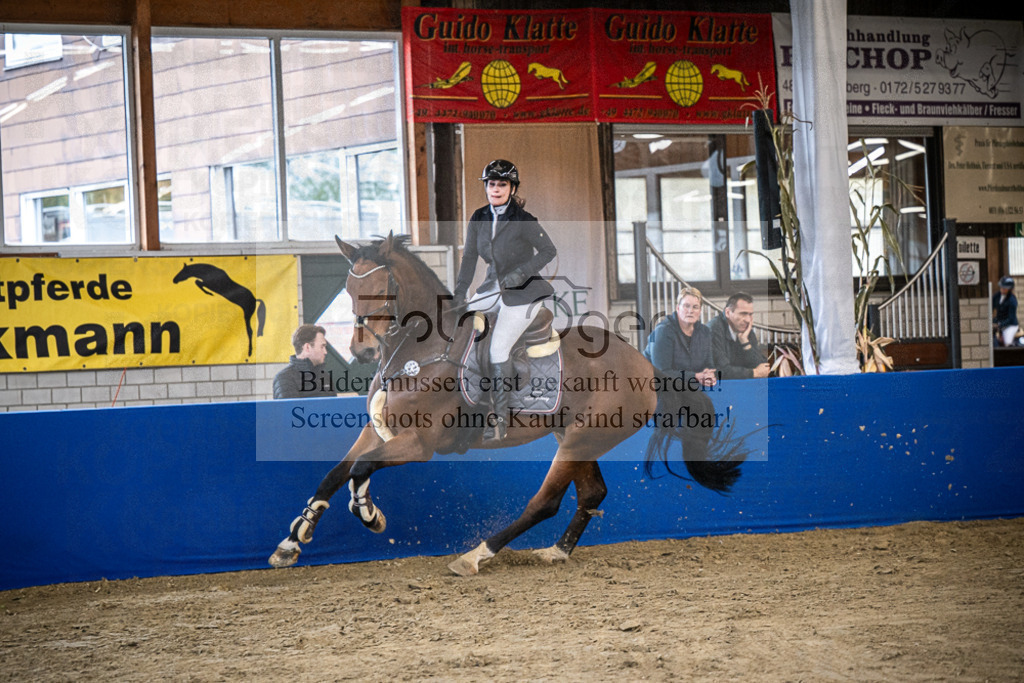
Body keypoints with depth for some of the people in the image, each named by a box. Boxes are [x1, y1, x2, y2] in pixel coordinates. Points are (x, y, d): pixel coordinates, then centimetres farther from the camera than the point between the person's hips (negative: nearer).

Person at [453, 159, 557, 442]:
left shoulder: (523, 221, -15)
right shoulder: (478, 219, 1)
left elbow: (549, 251, -13)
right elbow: (469, 257, 3)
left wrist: (521, 272, -25)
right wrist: (458, 296, -3)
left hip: (522, 293, -7)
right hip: (492, 289, 7)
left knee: (498, 348, -16)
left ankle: (500, 419, -9)